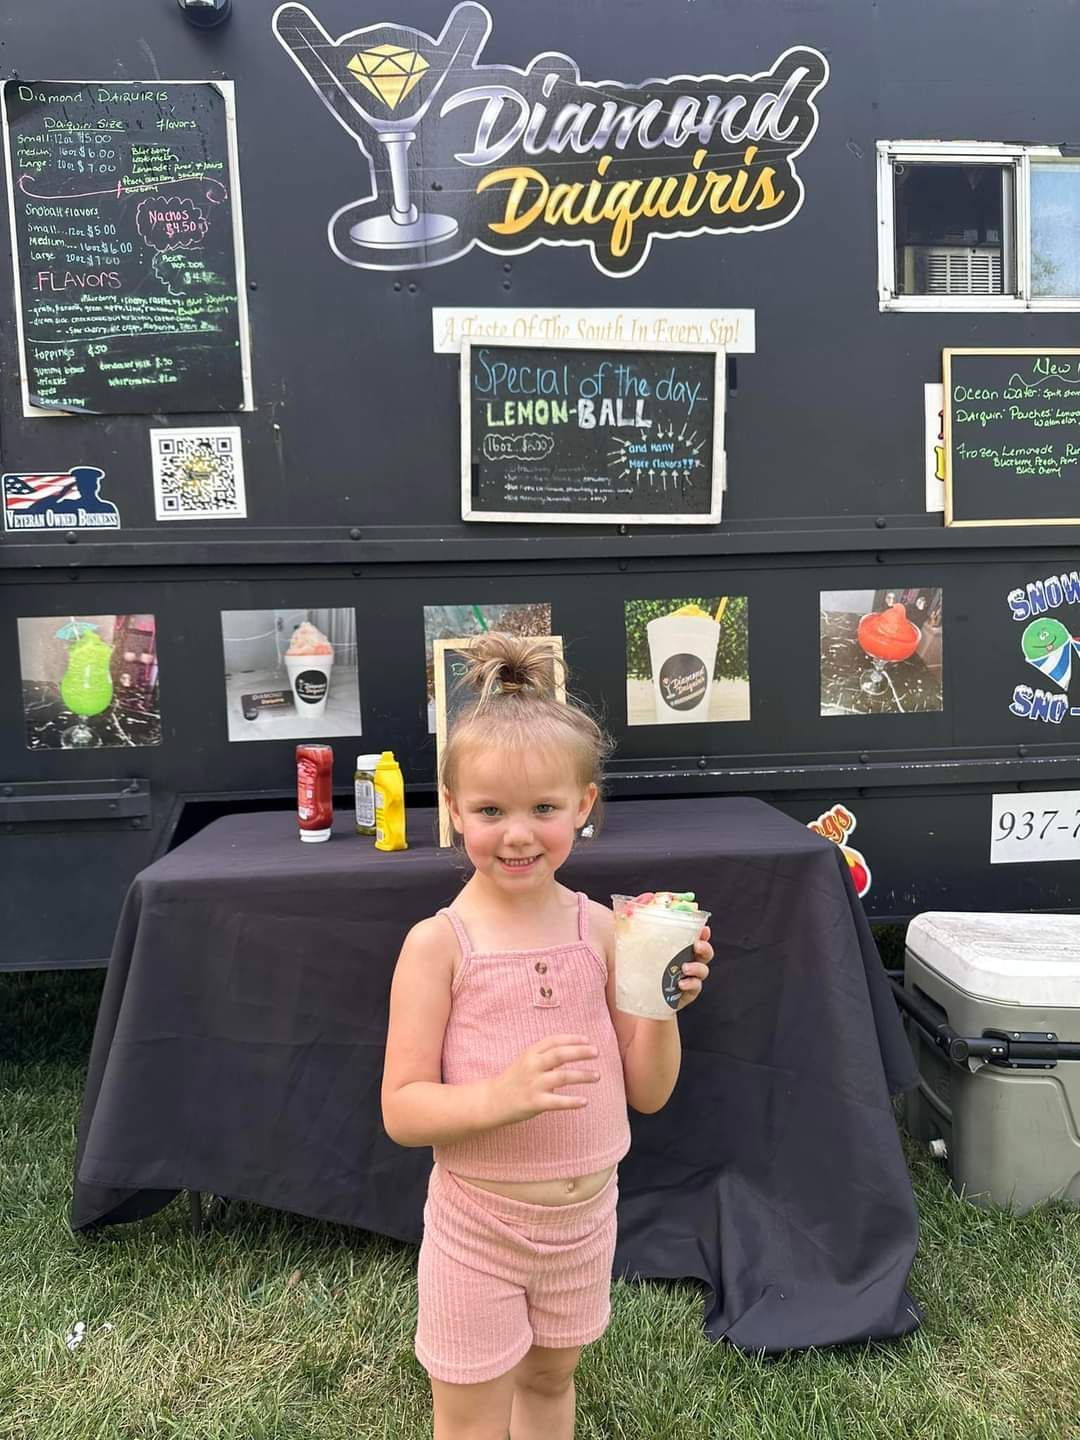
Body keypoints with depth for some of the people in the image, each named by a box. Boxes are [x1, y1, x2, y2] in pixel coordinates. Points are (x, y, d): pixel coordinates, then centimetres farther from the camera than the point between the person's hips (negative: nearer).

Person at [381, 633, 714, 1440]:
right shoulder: (438, 943, -18)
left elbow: (648, 1094, -3)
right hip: (479, 1225, -3)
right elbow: (401, 1113, -16)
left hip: (586, 1214, 3)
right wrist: (501, 1095, -33)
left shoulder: (603, 929, -10)